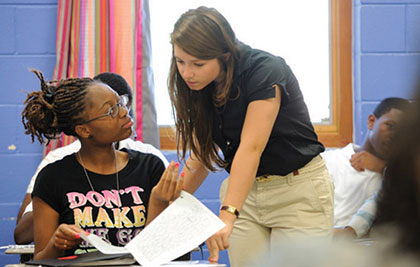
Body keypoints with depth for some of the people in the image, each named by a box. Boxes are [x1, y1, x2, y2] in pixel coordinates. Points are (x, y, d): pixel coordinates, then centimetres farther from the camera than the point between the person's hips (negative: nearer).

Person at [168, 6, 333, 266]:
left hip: (298, 189, -6)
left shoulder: (265, 71, -22)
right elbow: (201, 156, 6)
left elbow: (251, 147, -33)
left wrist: (227, 216, -42)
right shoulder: (199, 88, -2)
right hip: (245, 190, 6)